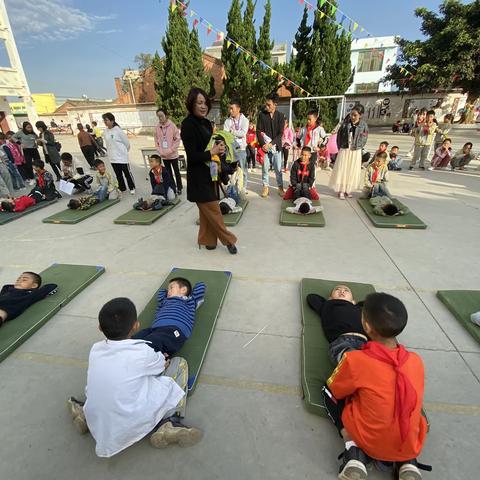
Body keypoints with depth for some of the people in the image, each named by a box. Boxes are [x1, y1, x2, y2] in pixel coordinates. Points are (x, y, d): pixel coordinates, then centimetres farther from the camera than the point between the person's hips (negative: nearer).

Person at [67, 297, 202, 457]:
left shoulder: (95, 349, -5)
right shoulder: (142, 352, -19)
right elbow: (161, 364, 4)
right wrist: (160, 356, 27)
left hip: (97, 428, 6)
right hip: (133, 428, -5)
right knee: (179, 363, -1)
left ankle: (84, 411, 14)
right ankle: (169, 424, -4)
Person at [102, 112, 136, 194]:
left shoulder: (118, 130, -13)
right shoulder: (105, 131, 3)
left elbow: (127, 143, -6)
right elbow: (107, 143, 15)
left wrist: (123, 151, 7)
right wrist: (111, 152, 13)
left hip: (122, 157, -6)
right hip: (112, 157, 6)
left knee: (127, 173, 4)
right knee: (118, 175, 14)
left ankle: (132, 188, 20)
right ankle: (122, 188, 27)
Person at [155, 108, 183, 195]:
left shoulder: (172, 125, -8)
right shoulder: (157, 127, 1)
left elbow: (177, 139, -9)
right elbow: (156, 141, 7)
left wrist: (171, 150, -14)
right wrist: (160, 151, -5)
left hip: (173, 154, -3)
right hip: (163, 156, 4)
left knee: (176, 172, 7)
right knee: (168, 172, 12)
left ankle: (179, 188, 19)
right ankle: (172, 187, 24)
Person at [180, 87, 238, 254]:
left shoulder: (206, 123, 10)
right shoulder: (188, 125, -15)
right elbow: (192, 155, -20)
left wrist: (219, 149, -1)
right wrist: (212, 152, -13)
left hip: (209, 173, 8)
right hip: (198, 176, -8)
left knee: (207, 210, 14)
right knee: (213, 210, 0)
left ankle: (207, 240, 26)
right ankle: (228, 240, 13)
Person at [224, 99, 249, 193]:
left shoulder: (244, 120, 1)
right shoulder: (227, 121, 8)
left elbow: (243, 133, -13)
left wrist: (231, 132, -9)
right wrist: (237, 134, -17)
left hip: (241, 148, -2)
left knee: (243, 169, 4)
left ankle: (244, 187, 14)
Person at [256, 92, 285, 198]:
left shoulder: (280, 116, 0)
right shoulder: (261, 115, 1)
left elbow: (280, 133, -4)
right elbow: (258, 131, -1)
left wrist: (271, 144, -15)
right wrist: (263, 144, -13)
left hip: (276, 146, 0)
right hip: (264, 146, 1)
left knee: (278, 168, 4)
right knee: (265, 168, 3)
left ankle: (280, 187, 14)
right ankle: (266, 187, 14)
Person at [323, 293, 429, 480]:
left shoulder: (355, 359, -23)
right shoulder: (416, 360, -10)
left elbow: (334, 390, -4)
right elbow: (410, 401, 10)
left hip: (369, 443, -4)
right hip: (410, 447, 4)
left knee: (328, 391, 13)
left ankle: (354, 451, 0)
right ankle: (408, 463, 13)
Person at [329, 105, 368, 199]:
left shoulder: (363, 125, -3)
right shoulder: (345, 123, -3)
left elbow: (364, 138, 4)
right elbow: (339, 135, 4)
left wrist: (358, 147, -3)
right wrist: (340, 147, 1)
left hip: (355, 151, 0)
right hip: (344, 150, 0)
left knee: (352, 171, 7)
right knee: (342, 170, 1)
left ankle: (348, 189, 19)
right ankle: (341, 190, 9)